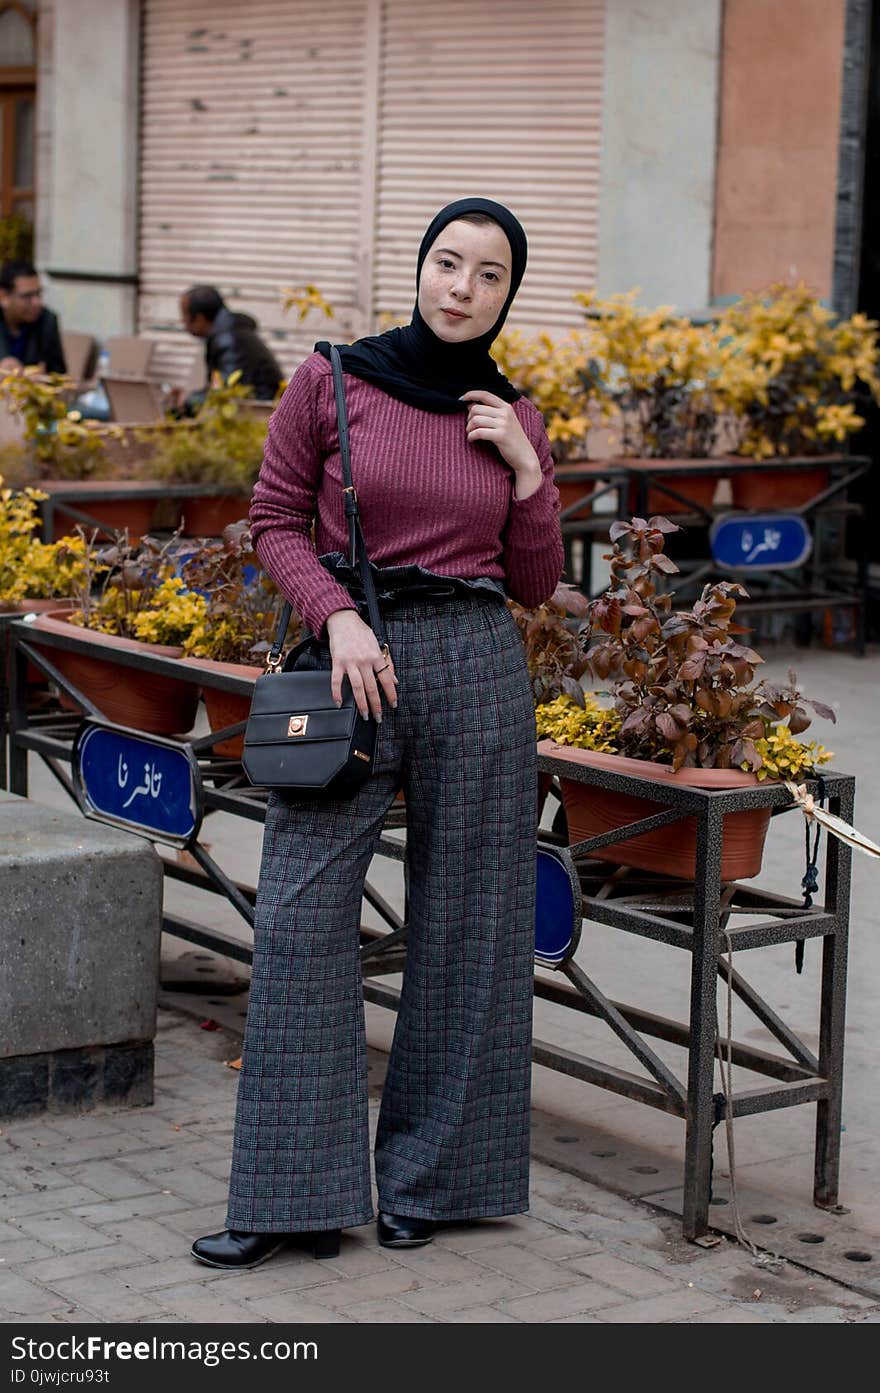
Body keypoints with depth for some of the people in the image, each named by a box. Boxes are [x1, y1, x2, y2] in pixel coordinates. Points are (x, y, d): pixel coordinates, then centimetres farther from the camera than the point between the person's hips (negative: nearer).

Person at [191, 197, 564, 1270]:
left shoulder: (513, 421, 8)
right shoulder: (332, 383, 1)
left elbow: (535, 586, 11)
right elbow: (276, 520, 3)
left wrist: (526, 475, -2)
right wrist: (339, 616, -12)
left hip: (479, 669, 2)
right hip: (353, 661, -2)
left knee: (462, 923, 5)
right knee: (300, 914, -6)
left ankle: (423, 1179, 19)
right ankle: (296, 1192, 3)